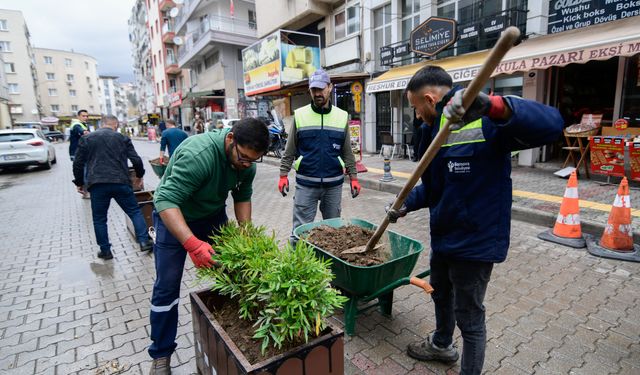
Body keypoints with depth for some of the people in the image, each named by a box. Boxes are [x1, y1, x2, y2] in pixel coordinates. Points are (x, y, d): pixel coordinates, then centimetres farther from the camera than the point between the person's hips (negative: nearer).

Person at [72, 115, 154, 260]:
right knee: (134, 211, 11)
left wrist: (79, 182, 20)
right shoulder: (122, 138, 9)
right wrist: (139, 176, 20)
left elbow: (78, 163, 9)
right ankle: (144, 241, 6)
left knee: (99, 219, 12)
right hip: (120, 182, -1)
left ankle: (105, 251, 17)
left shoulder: (86, 139, 12)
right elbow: (136, 160, 4)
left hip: (97, 184, 1)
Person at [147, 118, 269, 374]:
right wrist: (192, 244, -49)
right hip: (173, 216, -5)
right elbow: (166, 201, -39)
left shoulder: (246, 160, -14)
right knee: (167, 286, 0)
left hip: (213, 214, 6)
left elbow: (242, 196, -1)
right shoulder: (197, 154, -36)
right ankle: (161, 354, 19)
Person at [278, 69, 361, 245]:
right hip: (305, 183, -1)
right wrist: (283, 175, -2)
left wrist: (353, 177, 3)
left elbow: (347, 152, 8)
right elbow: (290, 151, 4)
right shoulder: (300, 115, 2)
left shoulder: (342, 116, 5)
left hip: (334, 184, 2)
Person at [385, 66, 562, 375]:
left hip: (474, 242, -9)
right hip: (443, 236, 9)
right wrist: (406, 204, 8)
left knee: (469, 316, 10)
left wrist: (492, 106, -50)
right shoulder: (437, 131, 7)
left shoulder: (485, 123, -20)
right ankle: (441, 344, 55)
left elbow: (551, 124, -36)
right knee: (441, 295, 28)